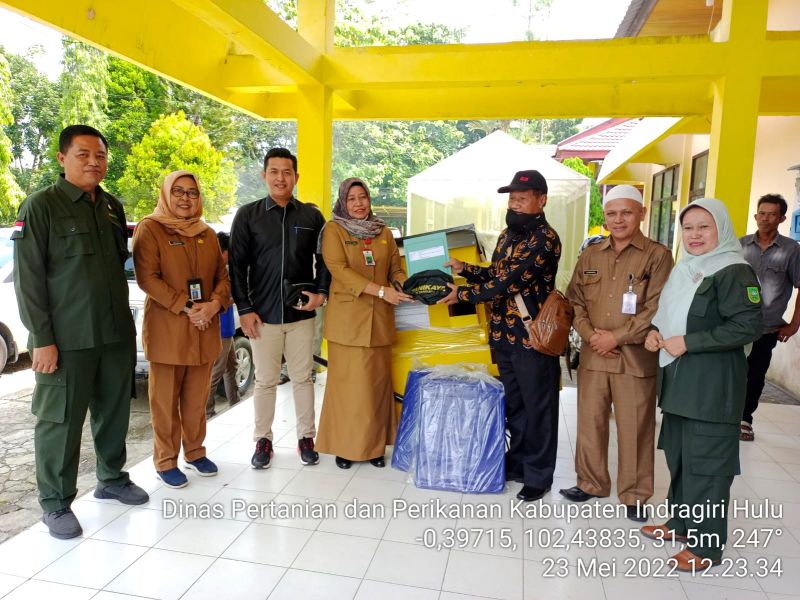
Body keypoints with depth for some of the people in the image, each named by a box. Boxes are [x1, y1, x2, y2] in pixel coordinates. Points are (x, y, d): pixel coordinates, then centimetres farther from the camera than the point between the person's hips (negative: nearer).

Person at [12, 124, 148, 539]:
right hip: (66, 339, -5)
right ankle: (55, 504, 21)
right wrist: (42, 339, -14)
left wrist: (122, 318, 15)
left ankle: (112, 478, 34)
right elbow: (28, 279, -10)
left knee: (114, 412, 15)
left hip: (117, 333, 6)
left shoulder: (113, 207, 10)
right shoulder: (40, 206, -7)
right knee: (60, 421, 5)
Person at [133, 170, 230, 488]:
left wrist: (215, 303, -8)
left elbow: (222, 275, 12)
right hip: (166, 328, -5)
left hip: (204, 328, 5)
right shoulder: (149, 228, -3)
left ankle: (195, 452, 27)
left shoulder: (208, 234, 14)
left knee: (197, 398, 12)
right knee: (166, 399, 4)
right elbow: (147, 277, -12)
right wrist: (184, 307, -17)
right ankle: (165, 461, 18)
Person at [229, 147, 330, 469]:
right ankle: (263, 439, 25)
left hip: (301, 313, 1)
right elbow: (237, 265, 0)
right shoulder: (248, 215, 1)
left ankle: (306, 436, 25)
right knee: (265, 380, 10)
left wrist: (321, 292, -5)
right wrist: (244, 309, -6)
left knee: (302, 378, 10)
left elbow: (324, 259, 10)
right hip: (262, 314, -1)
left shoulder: (312, 216, 5)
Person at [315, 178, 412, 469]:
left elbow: (395, 269, 14)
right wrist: (382, 291, -20)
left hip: (379, 320, 4)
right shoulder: (334, 230, -1)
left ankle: (374, 444, 21)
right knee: (347, 382, 1)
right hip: (347, 318, -4)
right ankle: (343, 445, 15)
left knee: (377, 381, 9)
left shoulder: (384, 232, 13)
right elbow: (339, 269, -13)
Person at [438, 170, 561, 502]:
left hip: (533, 336, -8)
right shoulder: (507, 235, 12)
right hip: (503, 334, 8)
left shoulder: (545, 239, -16)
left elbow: (510, 282, -23)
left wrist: (462, 294, -18)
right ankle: (517, 462, 35)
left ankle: (538, 475, 20)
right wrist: (464, 268, 2)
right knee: (513, 404, 19)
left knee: (537, 408, 6)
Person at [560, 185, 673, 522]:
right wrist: (591, 334, -7)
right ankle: (591, 483, 31)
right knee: (589, 422, 13)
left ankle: (634, 495, 24)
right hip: (592, 355, 4)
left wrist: (616, 337, -14)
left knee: (634, 429, 6)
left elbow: (656, 309, -11)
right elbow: (575, 300, 8)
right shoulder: (590, 255, 10)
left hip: (635, 357, -4)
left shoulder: (657, 255, -4)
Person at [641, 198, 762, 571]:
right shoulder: (684, 270, 13)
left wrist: (688, 343, -19)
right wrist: (655, 331, 2)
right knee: (678, 456, 17)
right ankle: (682, 524, 33)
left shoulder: (734, 272, -12)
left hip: (713, 385, -8)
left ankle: (707, 545, 14)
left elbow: (748, 326, -20)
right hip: (679, 381, 8)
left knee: (707, 463, 0)